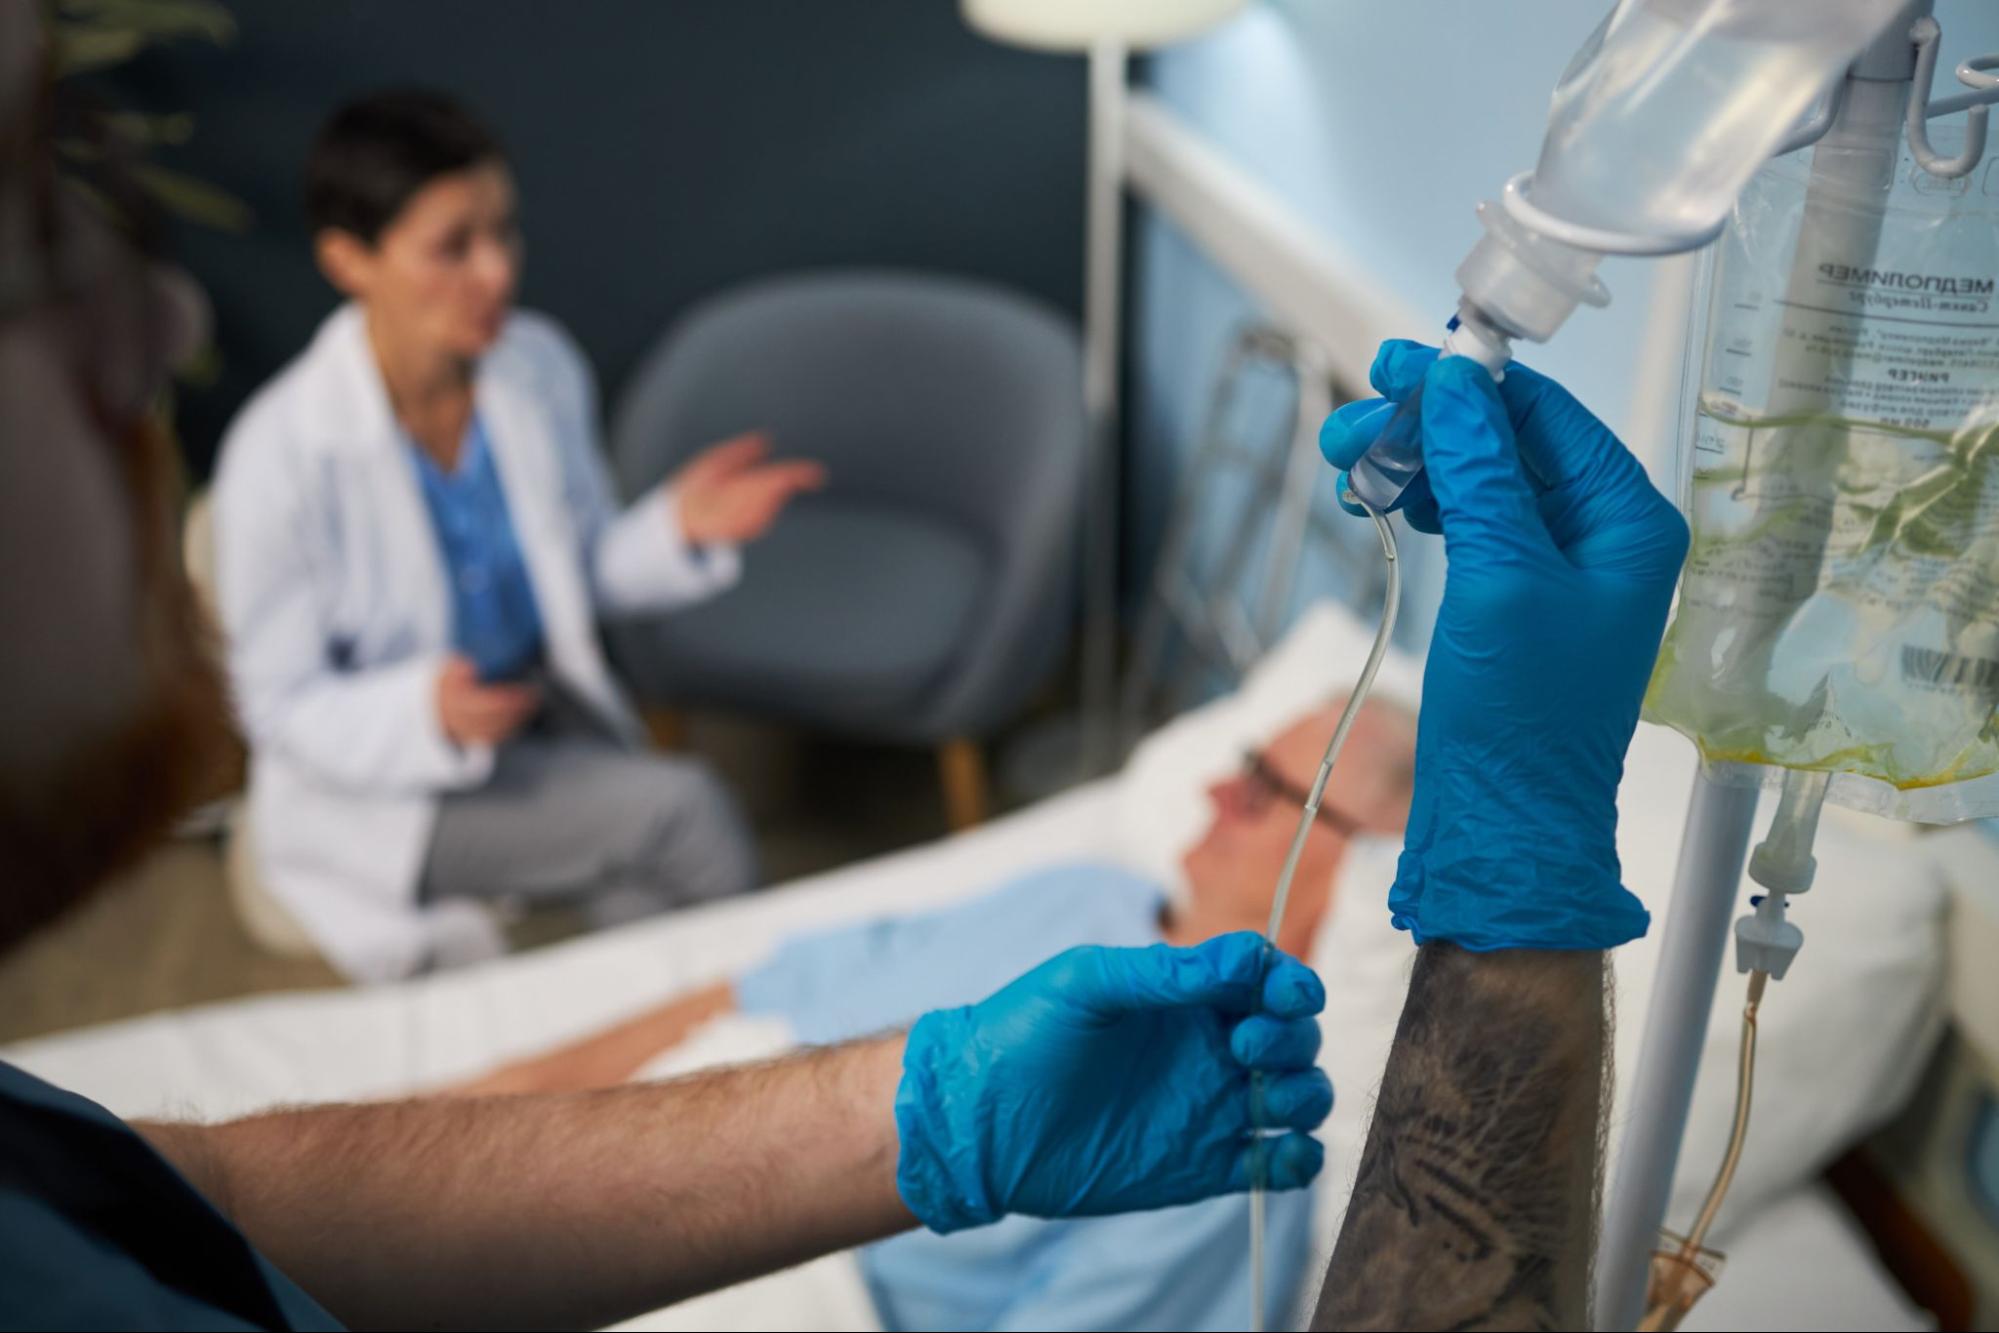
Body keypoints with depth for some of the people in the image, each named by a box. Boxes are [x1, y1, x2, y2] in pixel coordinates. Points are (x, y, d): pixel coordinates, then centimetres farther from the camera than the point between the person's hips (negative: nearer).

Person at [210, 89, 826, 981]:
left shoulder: (540, 364, -6)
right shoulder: (280, 456, -20)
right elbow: (282, 708, -13)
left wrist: (680, 529, -14)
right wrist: (430, 714, -33)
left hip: (549, 719, 4)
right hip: (379, 790, -4)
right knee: (686, 810, -23)